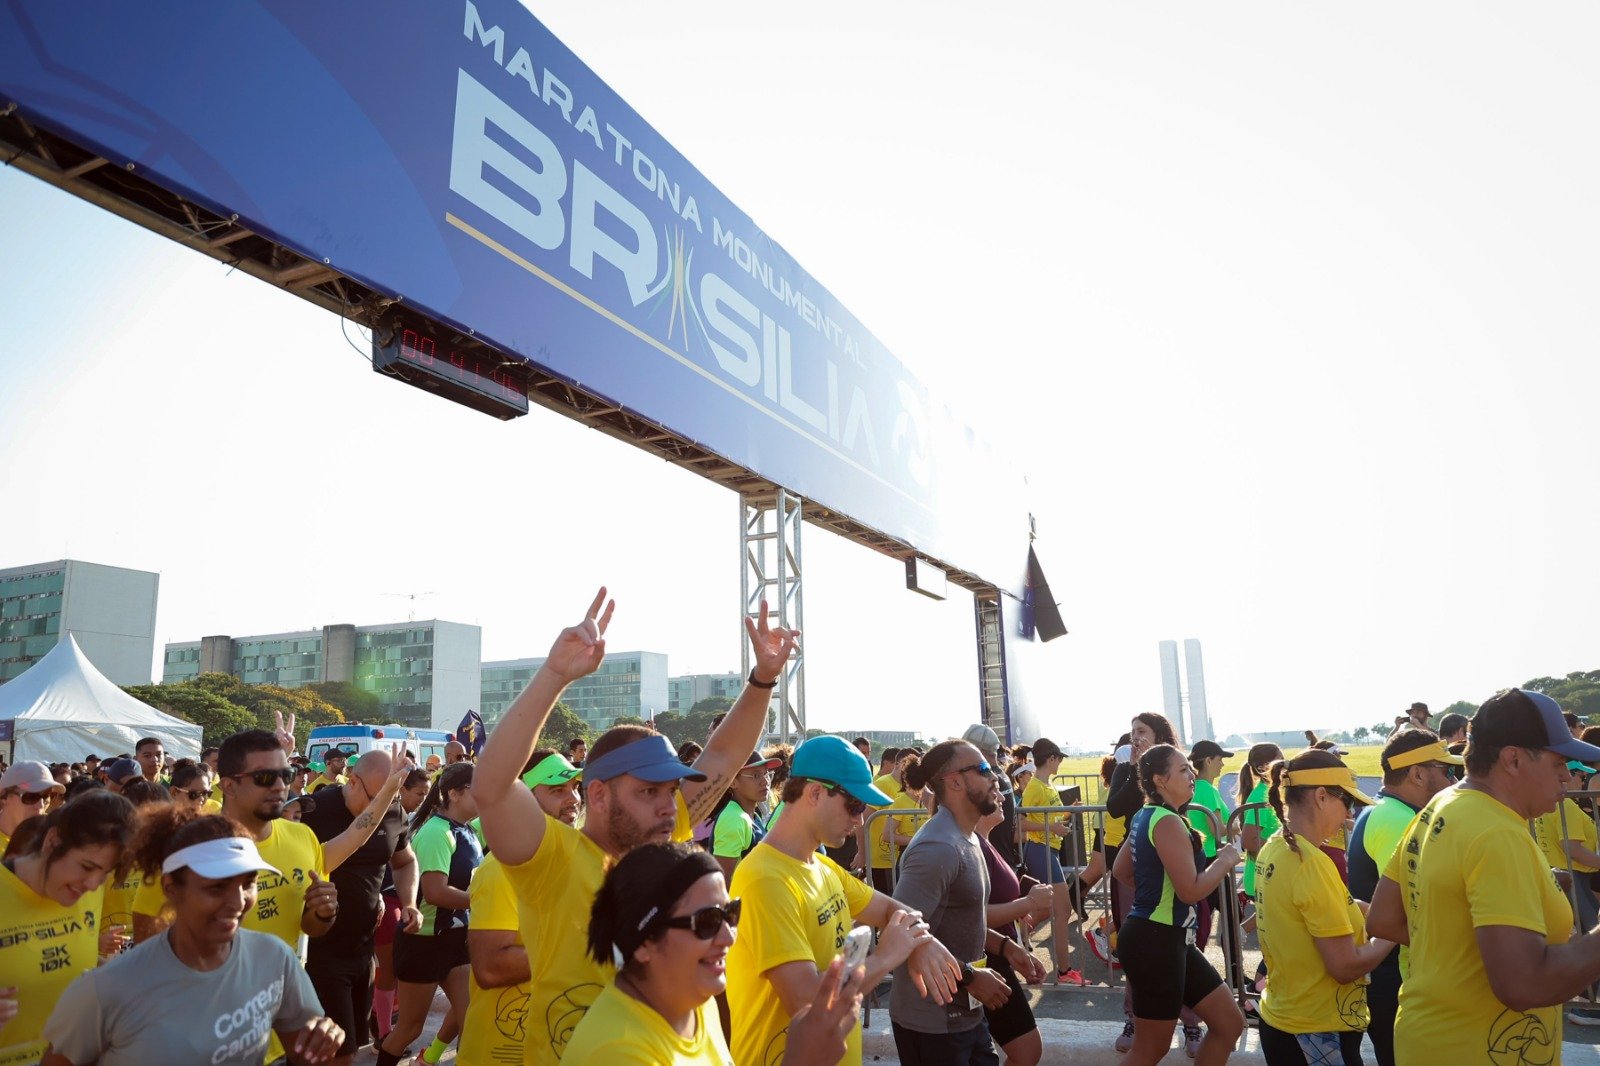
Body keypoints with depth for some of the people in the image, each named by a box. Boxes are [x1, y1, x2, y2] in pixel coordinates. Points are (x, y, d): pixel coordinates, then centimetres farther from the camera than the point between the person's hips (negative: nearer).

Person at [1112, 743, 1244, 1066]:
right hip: (1154, 941, -10)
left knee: (1229, 1023, 17)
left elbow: (1121, 871, 20)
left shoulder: (1146, 816, 10)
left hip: (1166, 939, 10)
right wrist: (1225, 859, -9)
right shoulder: (1168, 822, -20)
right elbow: (1190, 891, -23)